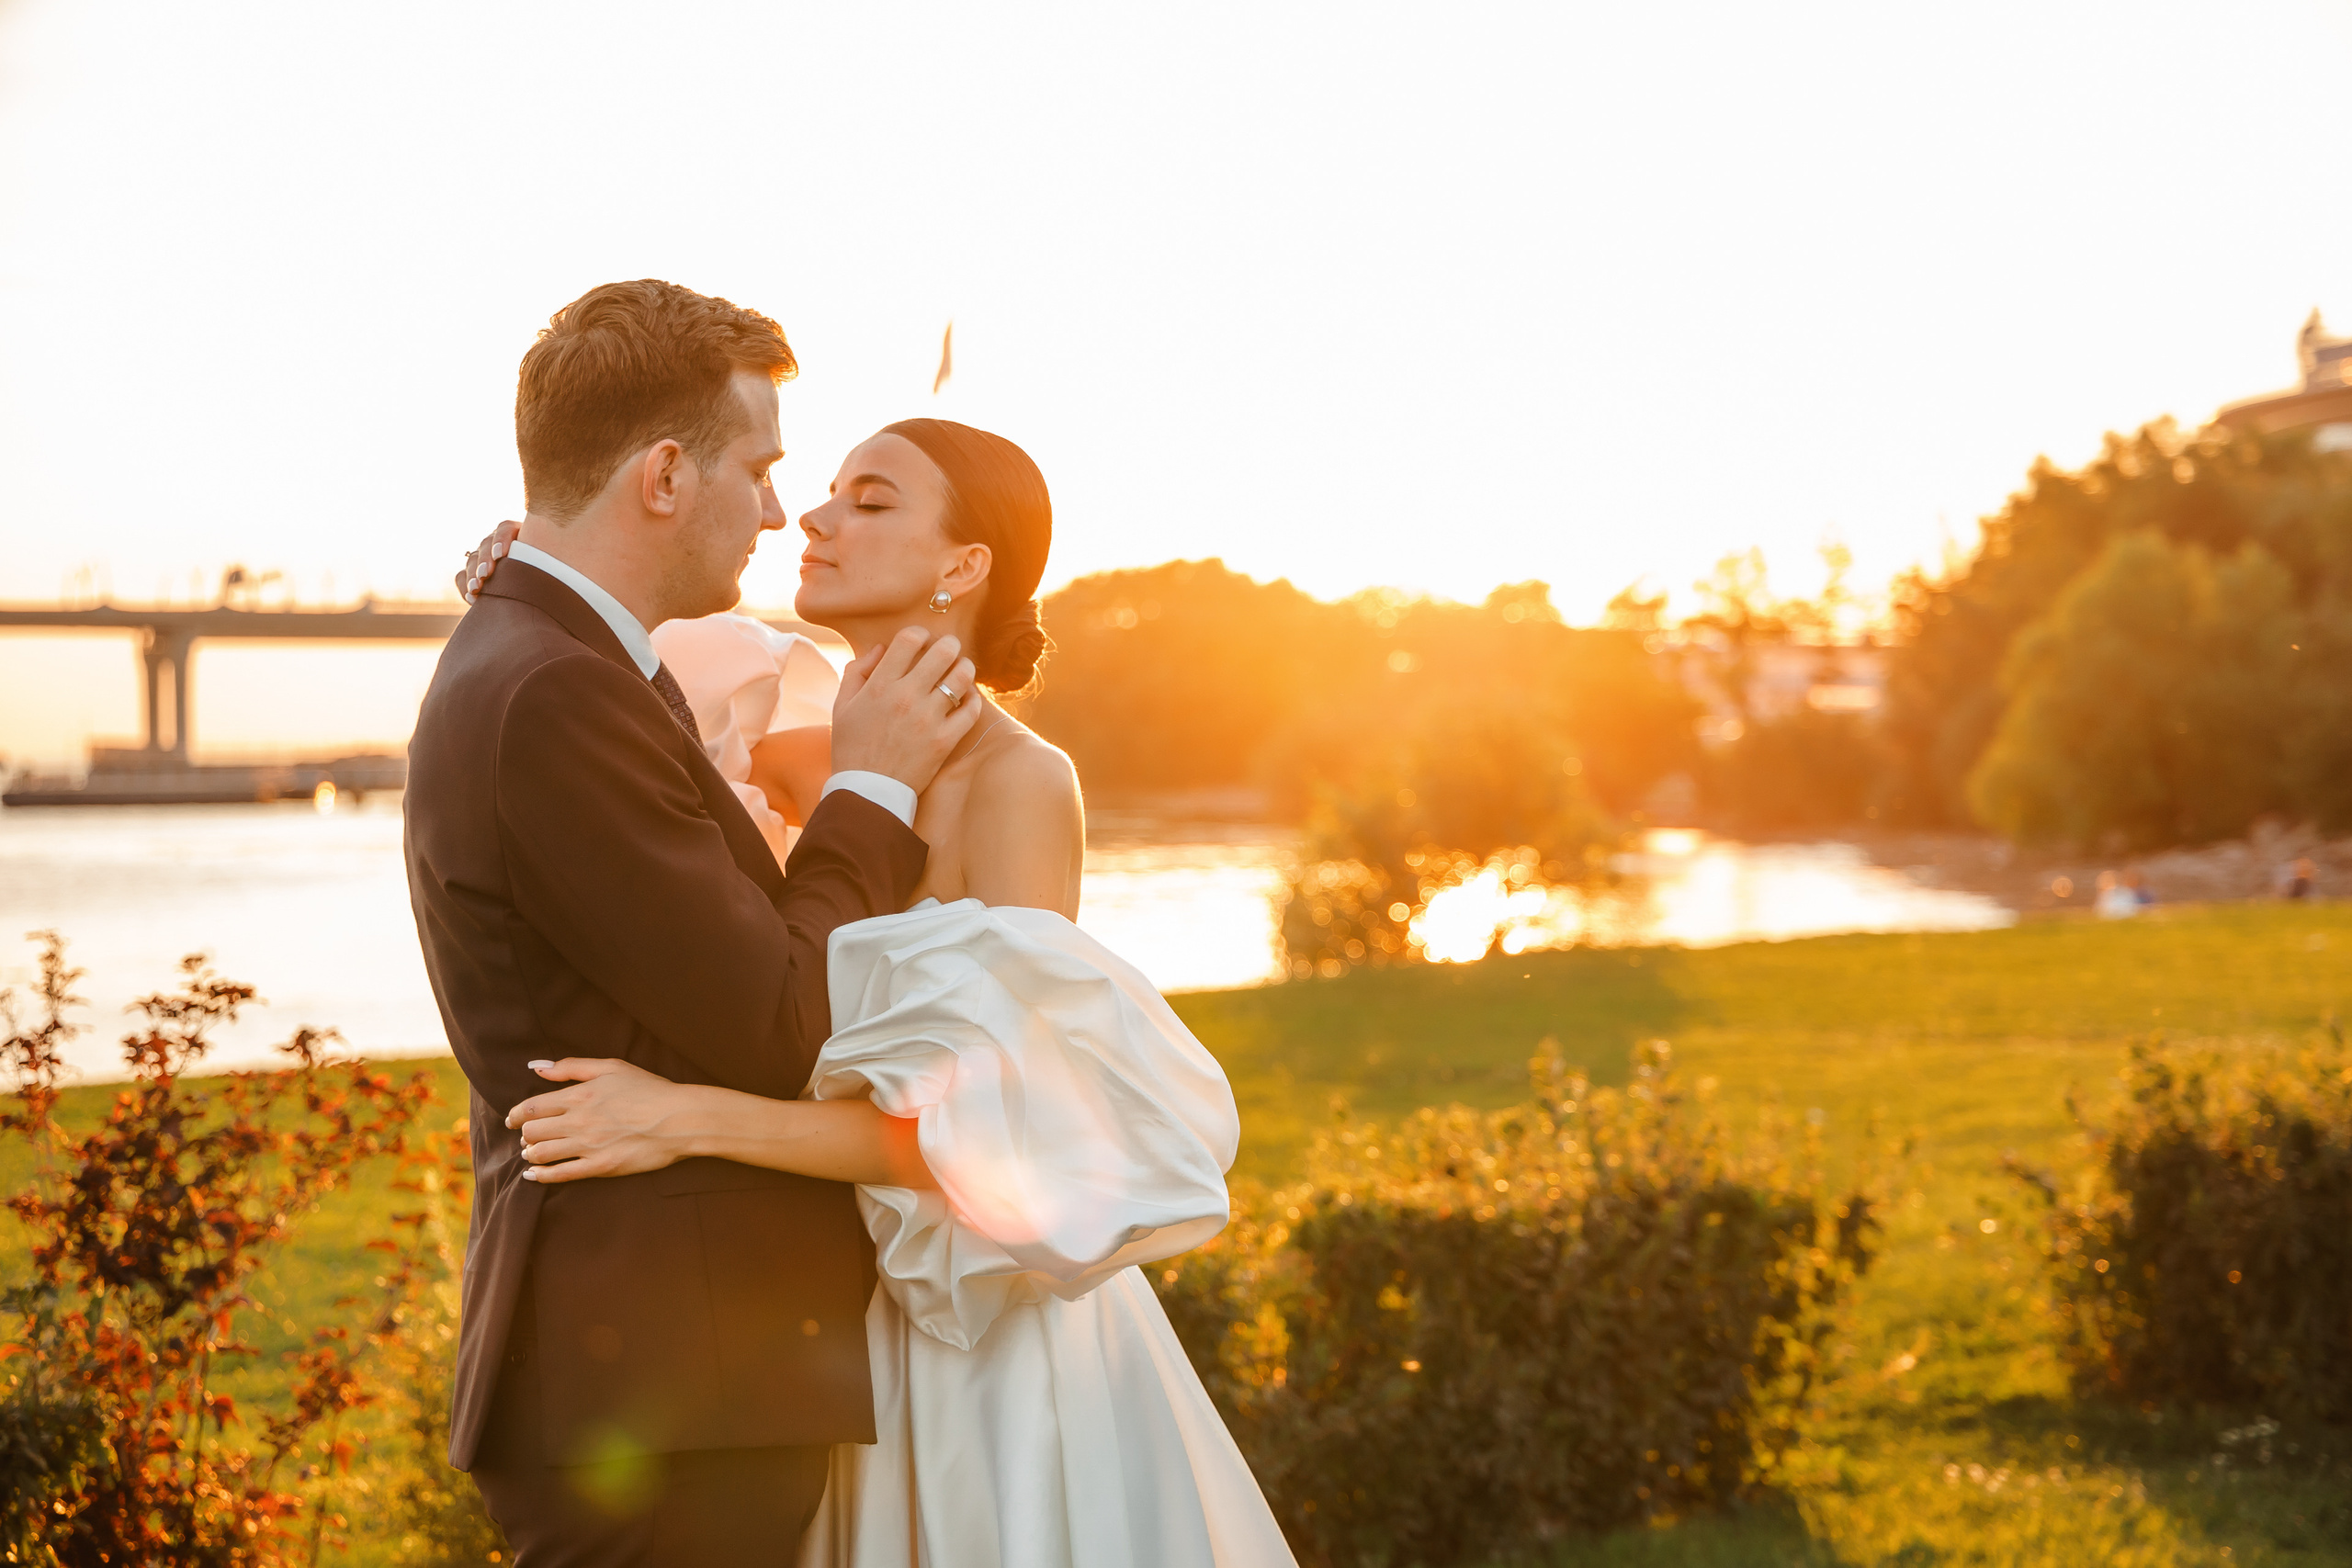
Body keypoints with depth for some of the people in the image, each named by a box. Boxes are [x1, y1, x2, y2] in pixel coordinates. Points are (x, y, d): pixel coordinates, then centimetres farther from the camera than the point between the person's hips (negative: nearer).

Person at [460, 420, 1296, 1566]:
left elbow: (1006, 1133, -25)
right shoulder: (822, 767, 3)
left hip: (999, 1351, -6)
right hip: (860, 1347, 6)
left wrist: (691, 1118, -29)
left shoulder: (1020, 782, -17)